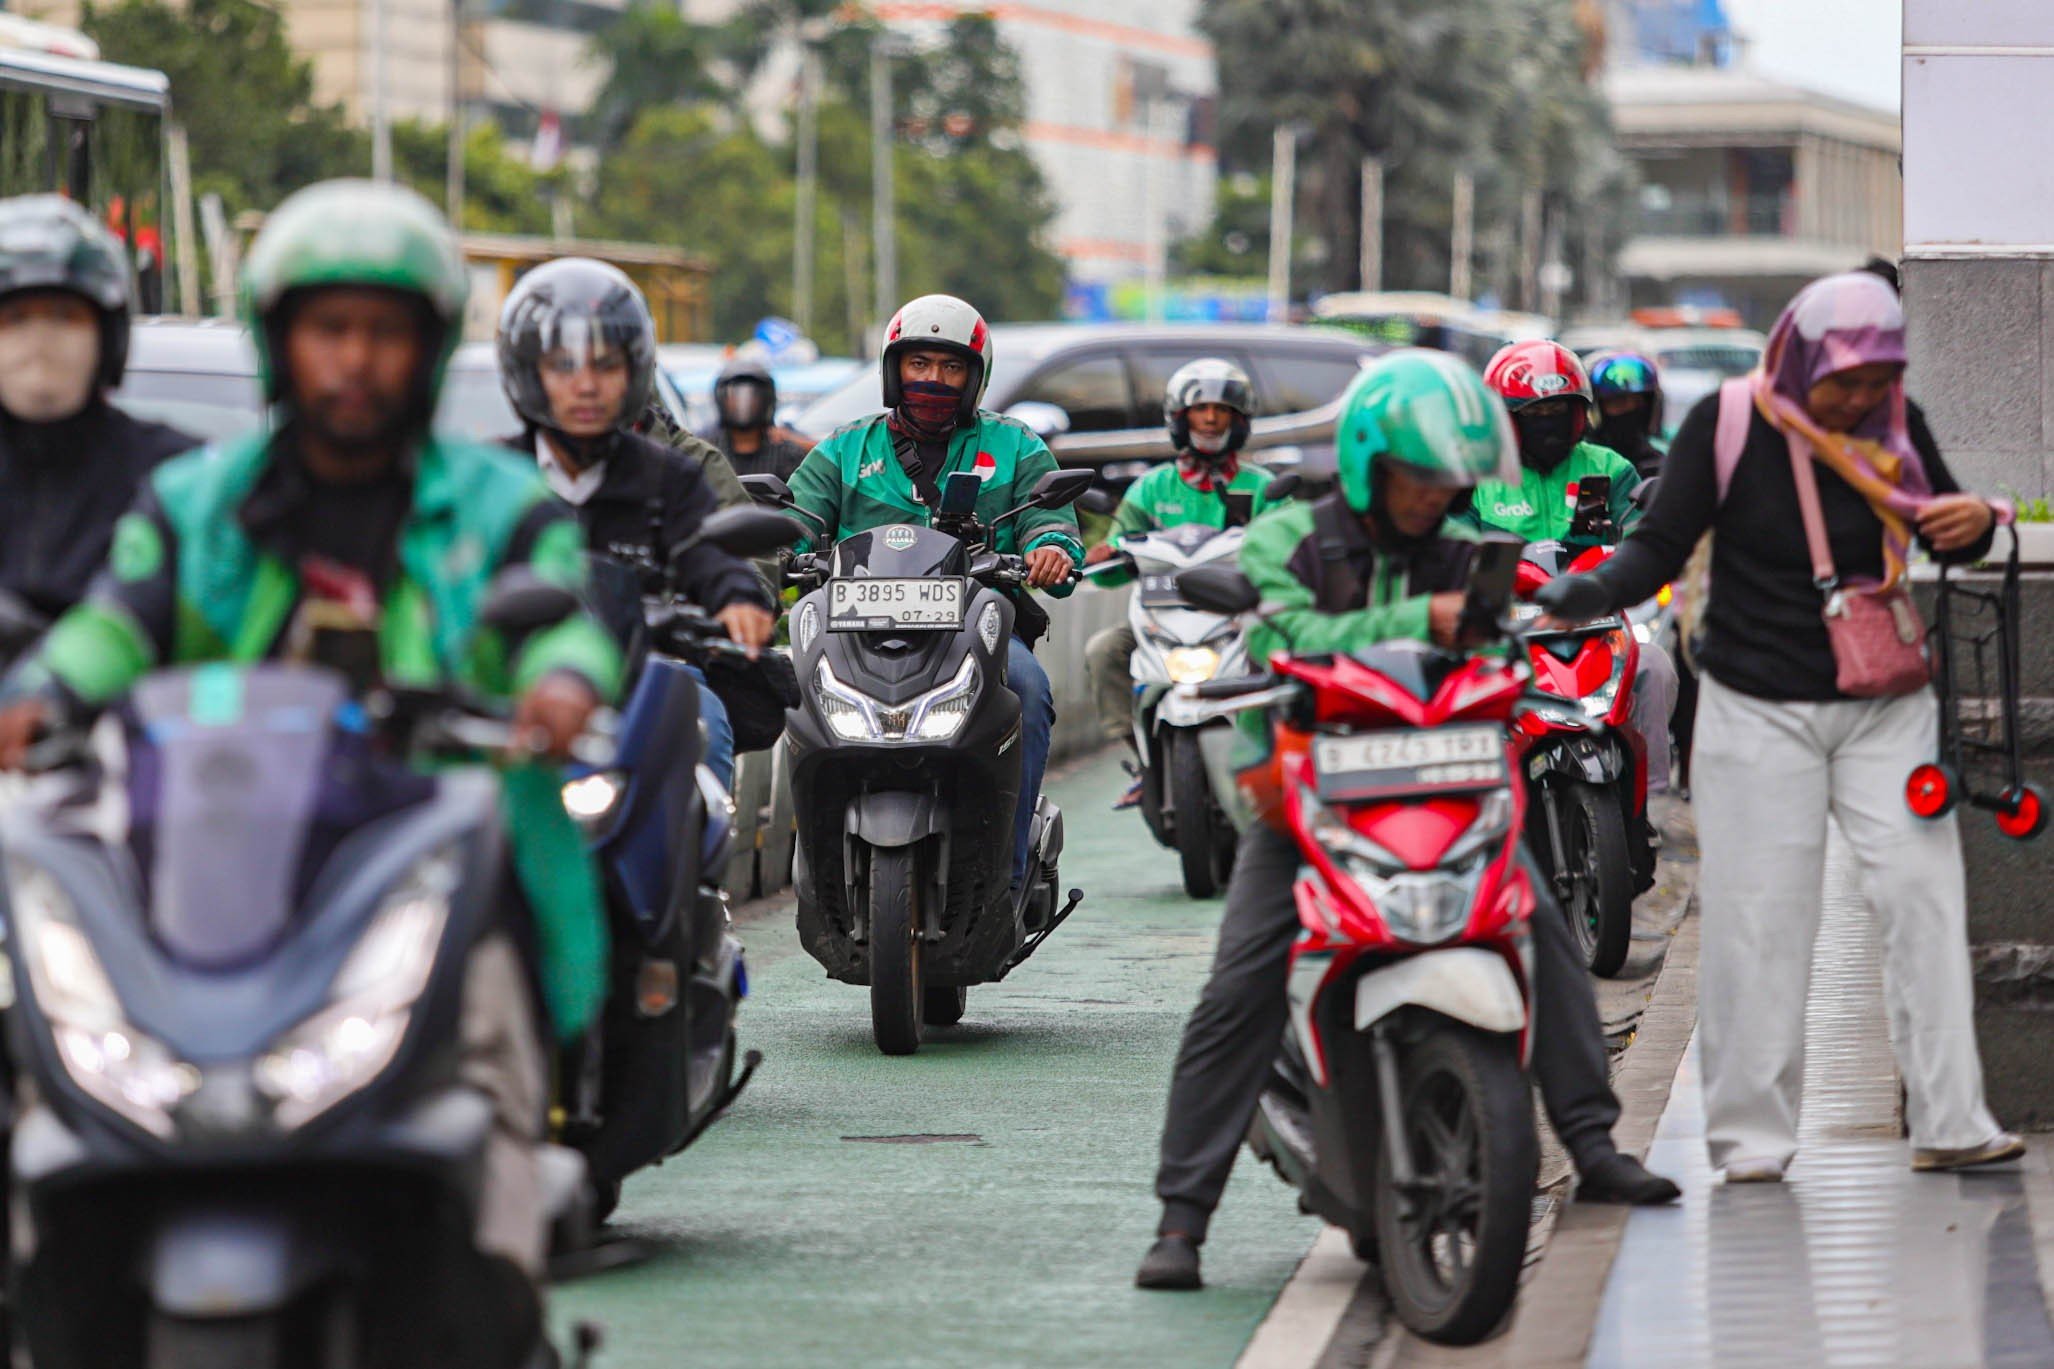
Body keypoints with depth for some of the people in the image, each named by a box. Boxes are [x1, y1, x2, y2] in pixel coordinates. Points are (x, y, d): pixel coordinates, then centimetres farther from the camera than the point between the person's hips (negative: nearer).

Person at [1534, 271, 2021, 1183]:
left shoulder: (1894, 425, 2)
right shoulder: (1726, 424, -8)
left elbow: (1943, 535, 15)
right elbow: (1662, 547, -7)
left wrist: (1973, 522, -9)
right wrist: (1588, 593, -26)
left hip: (1883, 705, 3)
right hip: (1757, 709, -3)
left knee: (1922, 893, -4)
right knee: (1758, 920, -3)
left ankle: (1948, 1123, -1)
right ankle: (1749, 1135, 6)